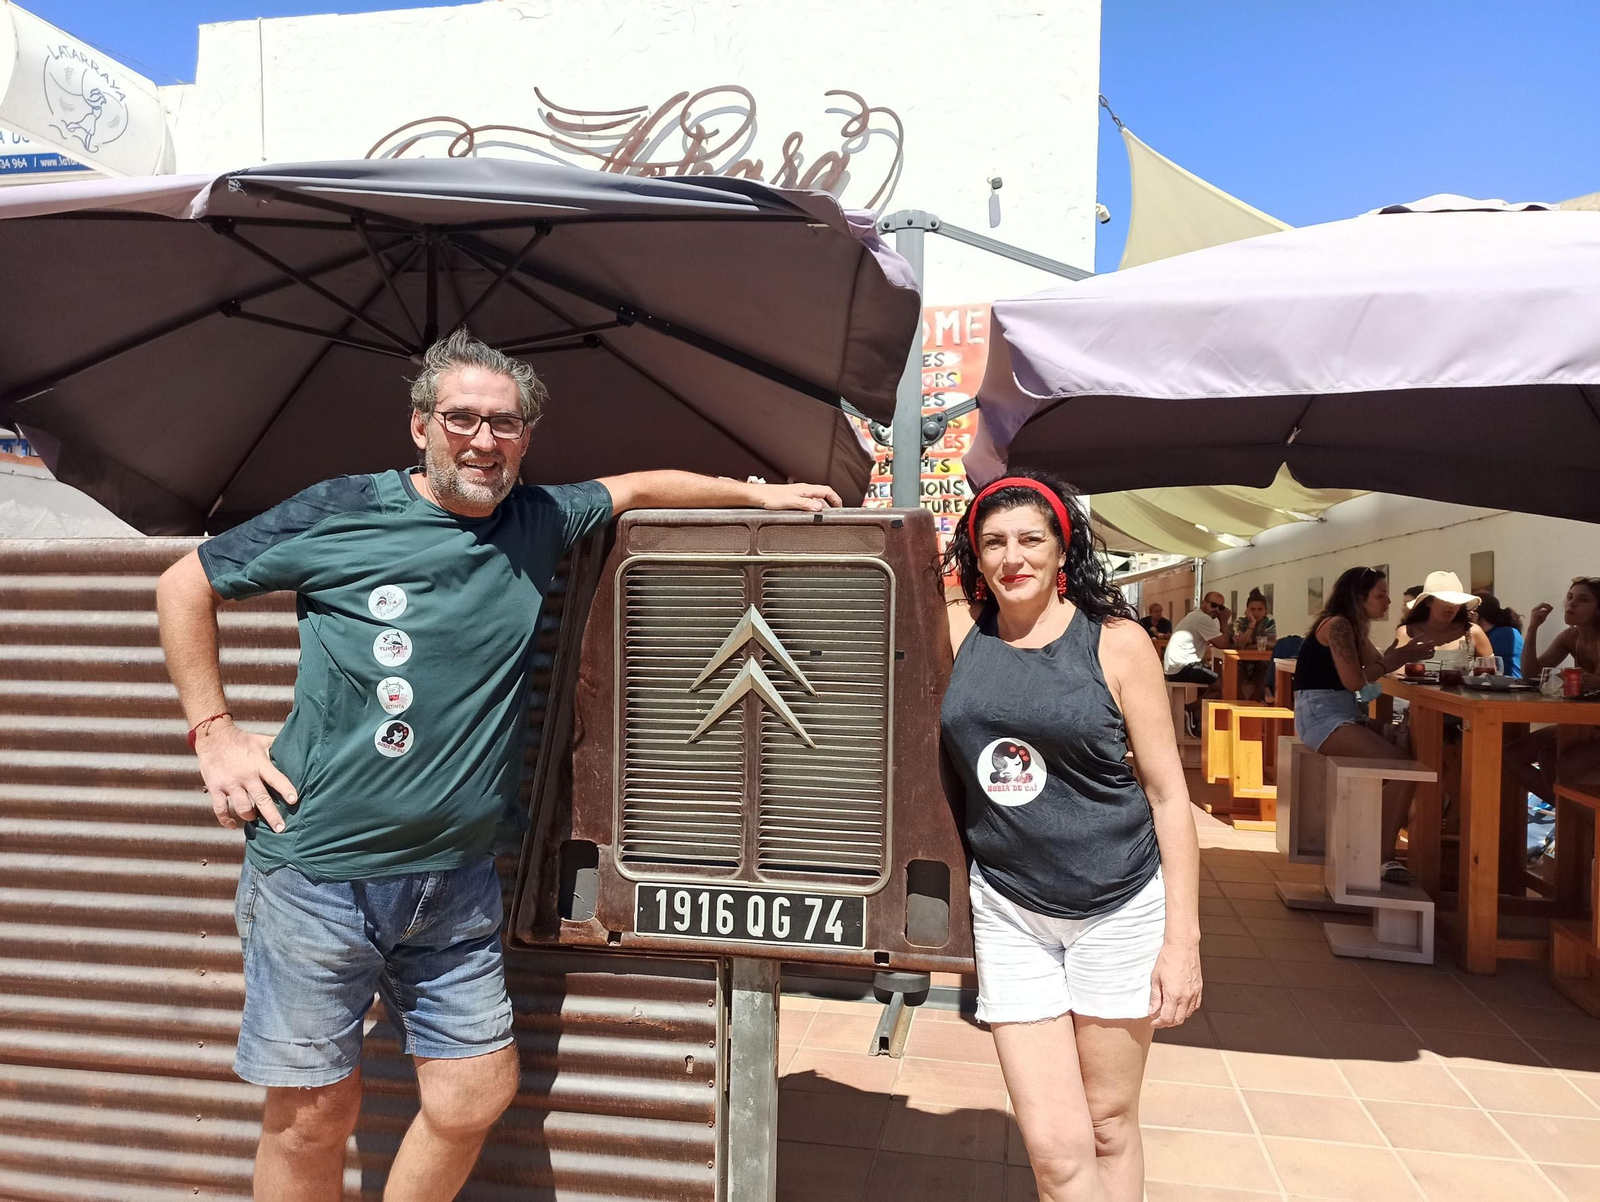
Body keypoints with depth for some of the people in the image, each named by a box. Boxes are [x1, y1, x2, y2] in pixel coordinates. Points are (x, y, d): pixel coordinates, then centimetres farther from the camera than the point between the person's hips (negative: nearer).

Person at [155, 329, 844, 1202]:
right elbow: (186, 585, 5)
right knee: (313, 1114, 7)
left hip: (457, 879, 4)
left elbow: (641, 487, 21)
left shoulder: (538, 523, 6)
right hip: (318, 871, -3)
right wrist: (214, 732, 0)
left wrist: (759, 493, 21)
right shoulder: (342, 511, -4)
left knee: (474, 1098, 7)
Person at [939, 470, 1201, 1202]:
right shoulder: (957, 629, 0)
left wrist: (1183, 937, -7)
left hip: (1120, 904, -1)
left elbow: (1169, 793, -4)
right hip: (1009, 909, 1)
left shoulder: (1115, 640, -6)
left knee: (1109, 1125, 14)